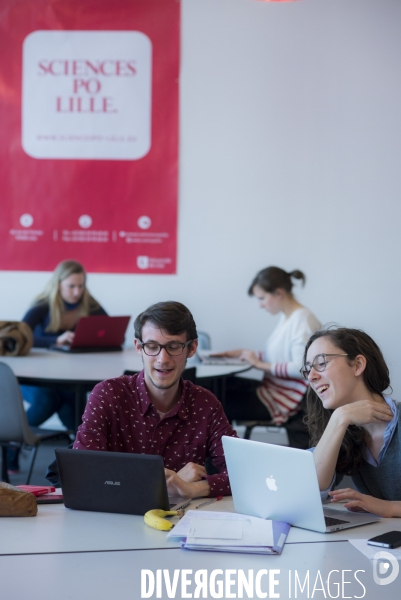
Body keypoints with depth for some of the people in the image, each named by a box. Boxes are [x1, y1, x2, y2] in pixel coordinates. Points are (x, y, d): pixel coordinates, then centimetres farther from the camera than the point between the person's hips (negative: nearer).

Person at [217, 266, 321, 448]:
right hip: (274, 387, 10)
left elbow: (301, 367, -25)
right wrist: (244, 354, 5)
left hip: (286, 399, -9)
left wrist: (260, 364, -18)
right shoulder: (286, 317, 10)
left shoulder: (303, 320, -18)